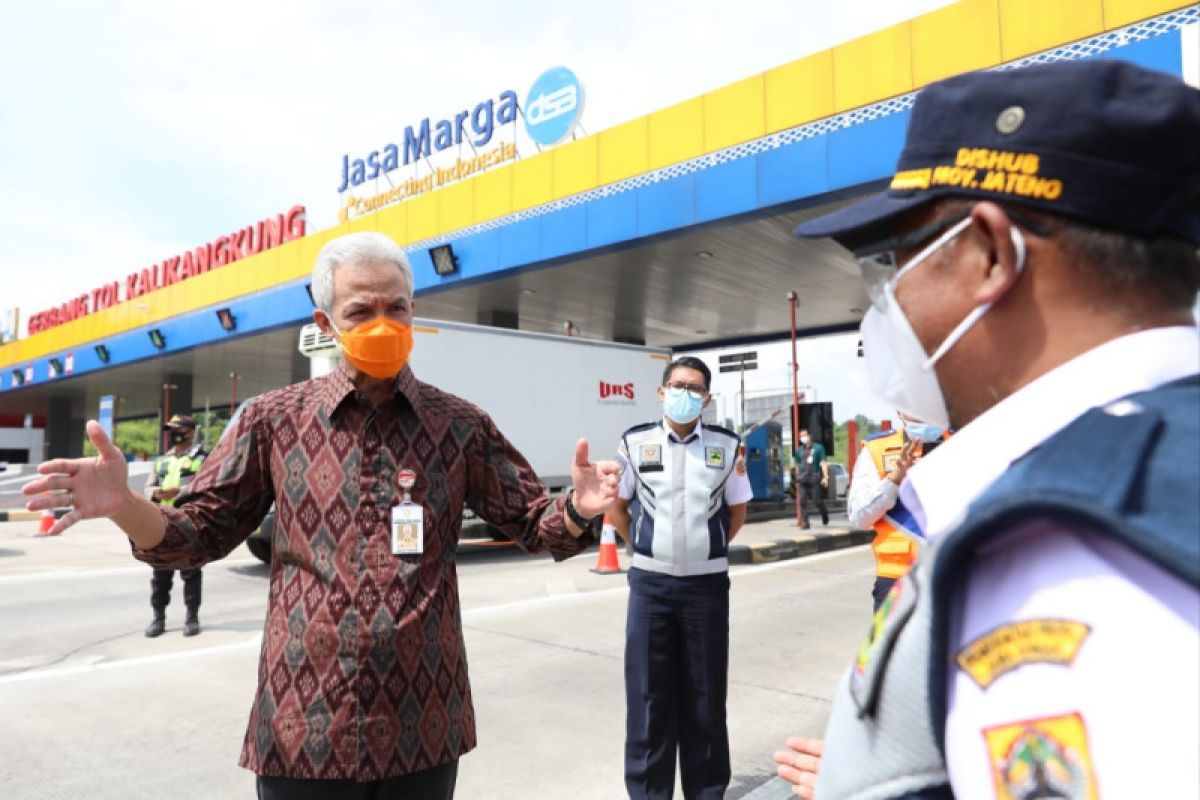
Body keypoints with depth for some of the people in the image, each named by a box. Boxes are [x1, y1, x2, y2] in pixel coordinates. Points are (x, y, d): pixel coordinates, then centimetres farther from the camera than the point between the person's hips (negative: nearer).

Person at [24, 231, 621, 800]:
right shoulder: (274, 419, -1)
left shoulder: (460, 425, -1)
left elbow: (533, 526, 3)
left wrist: (576, 511, -19)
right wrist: (123, 506, -16)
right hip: (303, 728, 0)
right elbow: (198, 535, 3)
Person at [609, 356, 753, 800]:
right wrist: (645, 547, 6)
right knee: (648, 695, 6)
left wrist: (709, 549, 8)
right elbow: (616, 506, 9)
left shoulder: (727, 446, 0)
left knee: (706, 695, 10)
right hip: (650, 583, 0)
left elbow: (737, 510, 12)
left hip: (707, 583, 1)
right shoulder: (635, 443, -2)